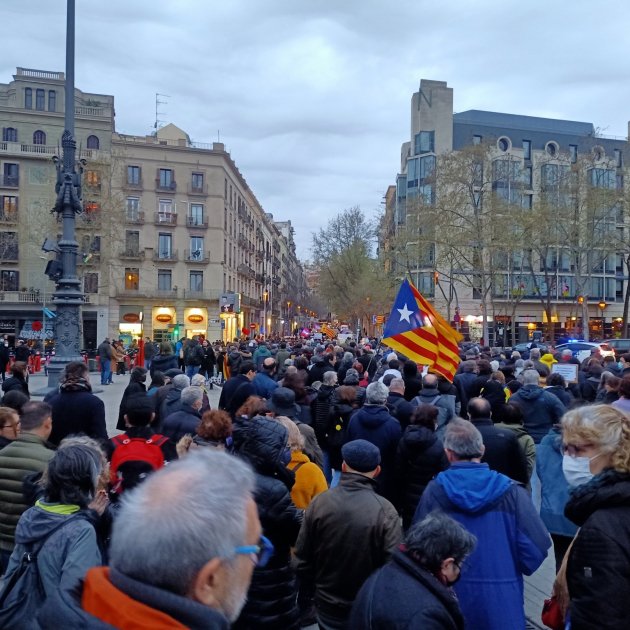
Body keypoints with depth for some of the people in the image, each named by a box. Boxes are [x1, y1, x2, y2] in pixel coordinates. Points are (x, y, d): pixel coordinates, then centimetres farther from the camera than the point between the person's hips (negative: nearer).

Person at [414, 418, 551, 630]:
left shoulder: (434, 490, -13)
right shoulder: (511, 491, -13)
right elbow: (536, 545, -14)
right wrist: (513, 569, 6)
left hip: (451, 595, 0)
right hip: (501, 598, 0)